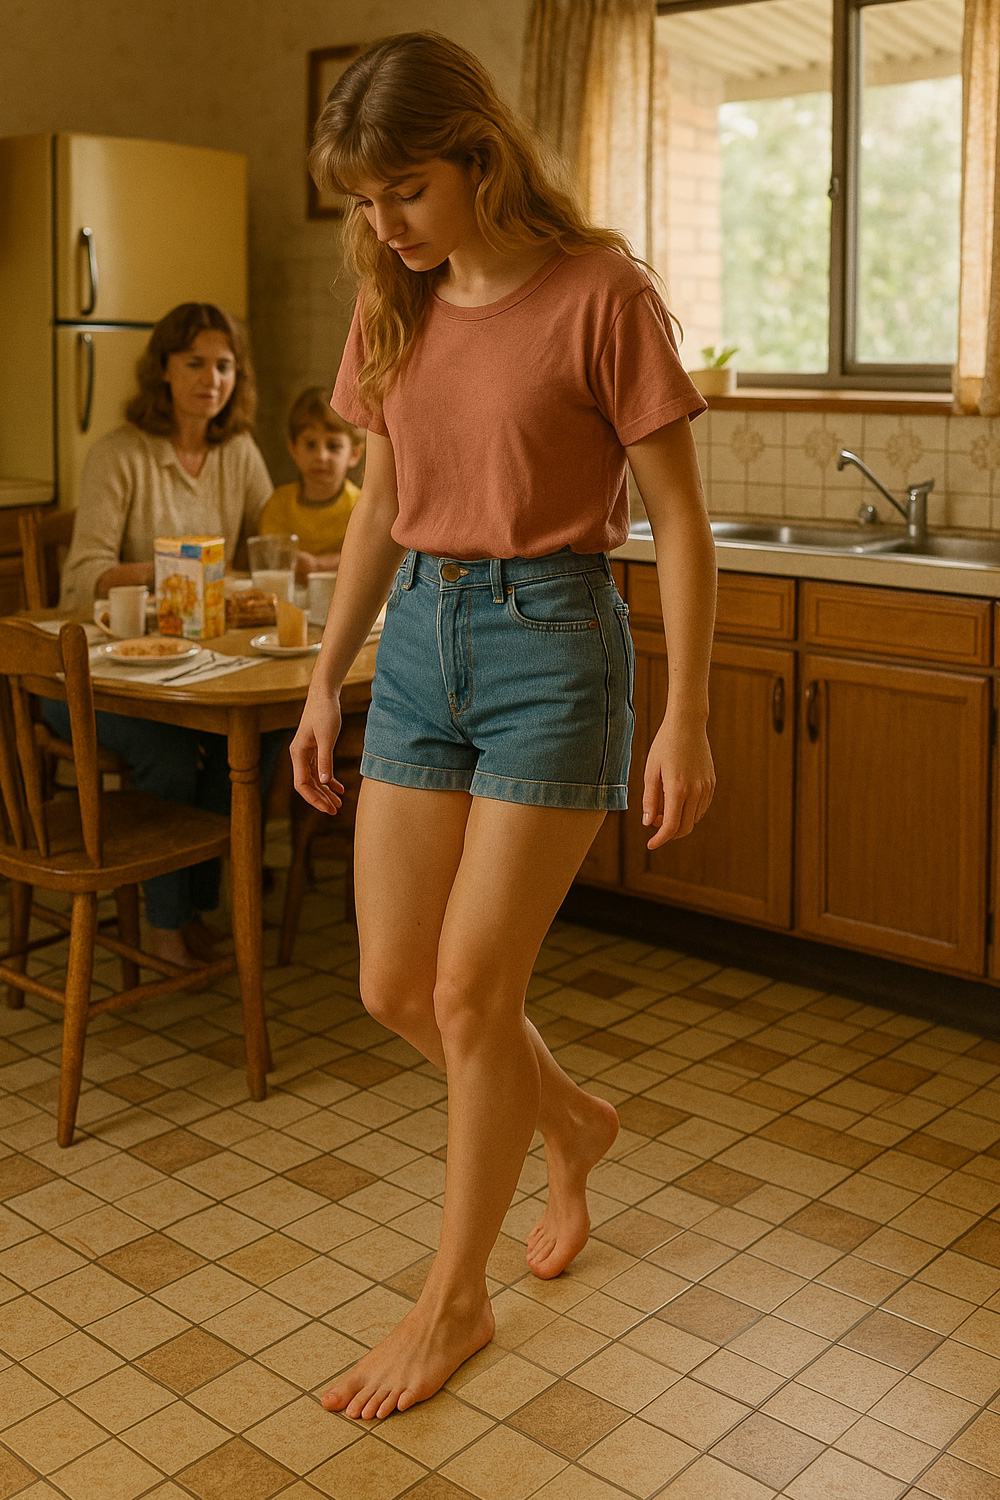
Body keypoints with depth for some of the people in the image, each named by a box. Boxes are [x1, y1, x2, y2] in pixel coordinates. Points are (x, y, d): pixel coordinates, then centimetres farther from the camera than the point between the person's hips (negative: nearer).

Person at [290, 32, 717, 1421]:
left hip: (550, 642, -6)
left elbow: (679, 518, -8)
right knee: (393, 985, 8)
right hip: (418, 642, 7)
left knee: (471, 988, -3)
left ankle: (455, 1299, 19)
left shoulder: (598, 293, -10)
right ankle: (572, 1120, 38)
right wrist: (325, 681, 15)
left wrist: (686, 718, -12)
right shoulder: (394, 311, 8)